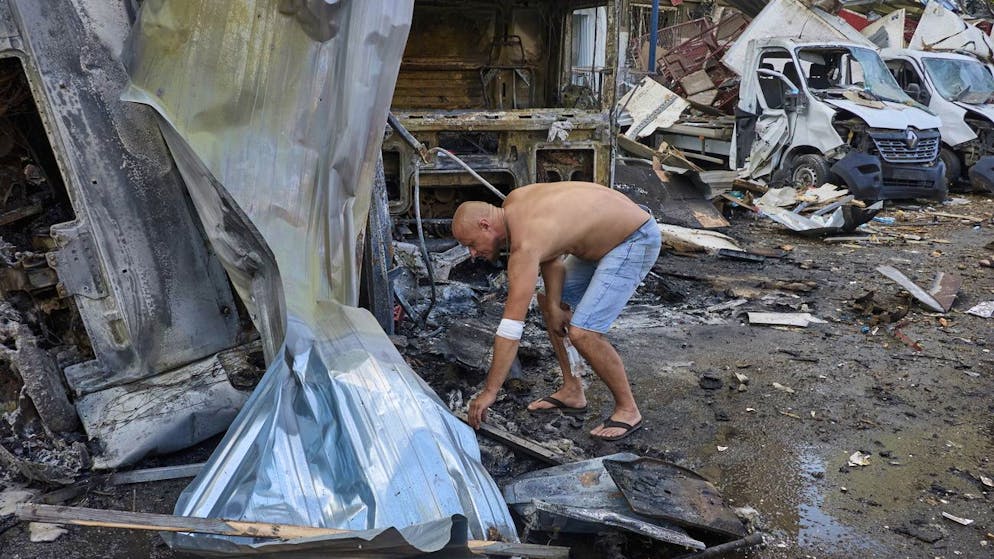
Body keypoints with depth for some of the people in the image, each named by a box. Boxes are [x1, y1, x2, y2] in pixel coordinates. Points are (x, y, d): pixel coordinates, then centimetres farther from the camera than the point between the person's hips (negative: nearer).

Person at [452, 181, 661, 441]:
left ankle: (628, 409, 1)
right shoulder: (513, 201, -3)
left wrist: (489, 391, -23)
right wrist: (554, 306, -3)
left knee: (582, 332, -19)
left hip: (636, 240, -10)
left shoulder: (524, 245, -28)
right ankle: (572, 391, 21)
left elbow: (511, 328, -28)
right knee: (548, 301, 15)